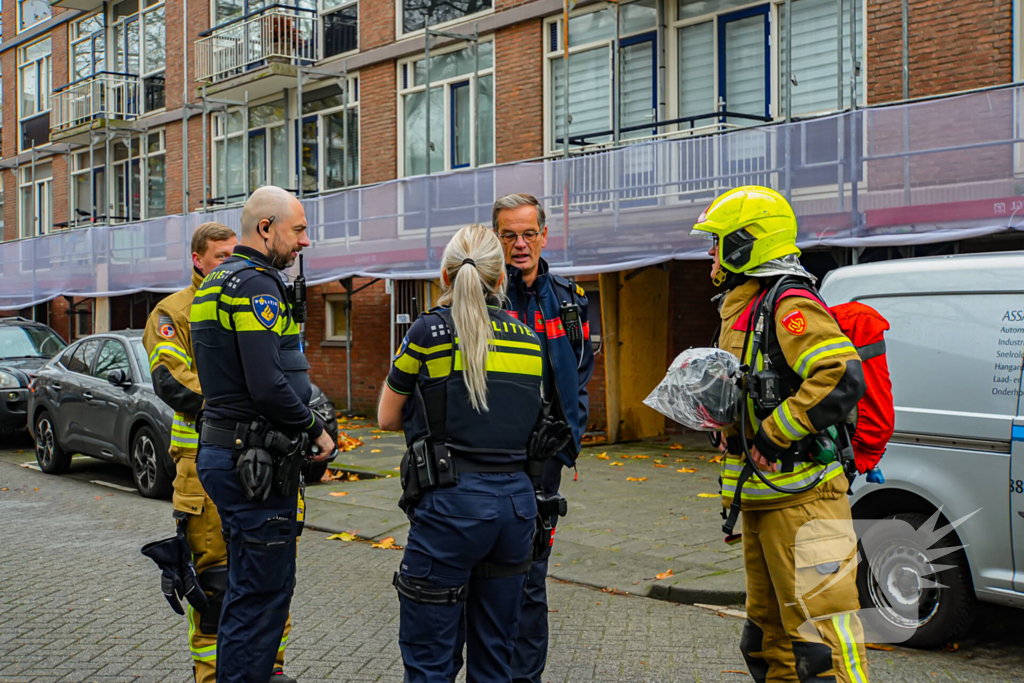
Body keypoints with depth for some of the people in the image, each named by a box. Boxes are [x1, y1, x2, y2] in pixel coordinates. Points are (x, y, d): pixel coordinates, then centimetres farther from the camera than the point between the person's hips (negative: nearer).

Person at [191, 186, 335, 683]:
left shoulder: (218, 282, 17)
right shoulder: (255, 284, -16)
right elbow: (267, 385, -25)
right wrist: (316, 431, -11)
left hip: (225, 451, 11)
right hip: (254, 458, -11)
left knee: (246, 586, 20)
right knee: (262, 592, -4)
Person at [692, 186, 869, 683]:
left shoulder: (790, 306, -14)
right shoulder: (743, 310, 18)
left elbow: (840, 379, -28)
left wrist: (773, 437, -22)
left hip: (800, 500, -11)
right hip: (760, 499, 11)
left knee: (817, 632, -10)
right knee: (770, 631, 17)